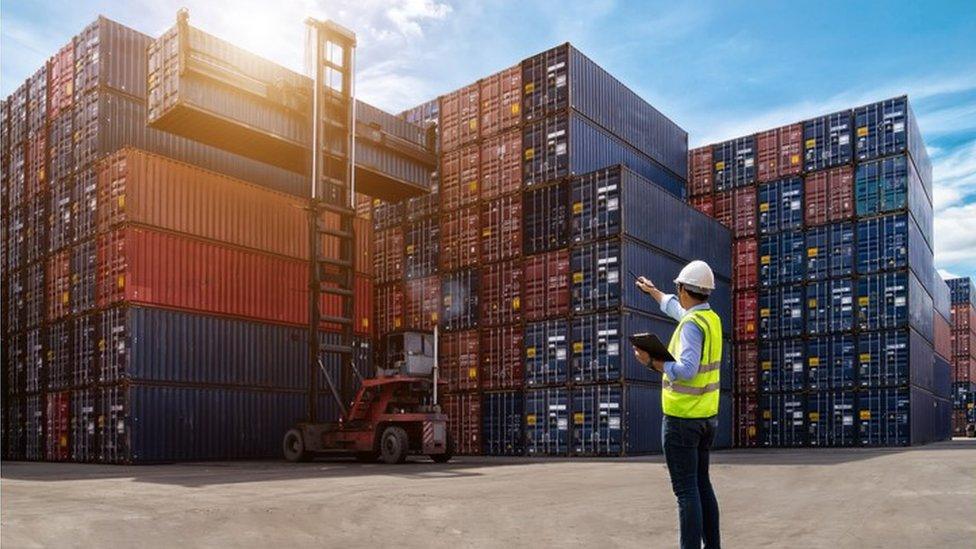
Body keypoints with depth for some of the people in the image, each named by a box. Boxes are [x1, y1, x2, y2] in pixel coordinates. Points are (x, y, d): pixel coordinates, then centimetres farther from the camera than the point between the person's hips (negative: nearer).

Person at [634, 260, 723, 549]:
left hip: (681, 418, -9)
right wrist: (652, 291, 43)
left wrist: (651, 362, -17)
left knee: (686, 490, -5)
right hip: (706, 416, 9)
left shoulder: (692, 324, -18)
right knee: (702, 485, 16)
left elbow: (687, 370, -28)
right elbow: (675, 308, 29)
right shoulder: (711, 317, 9)